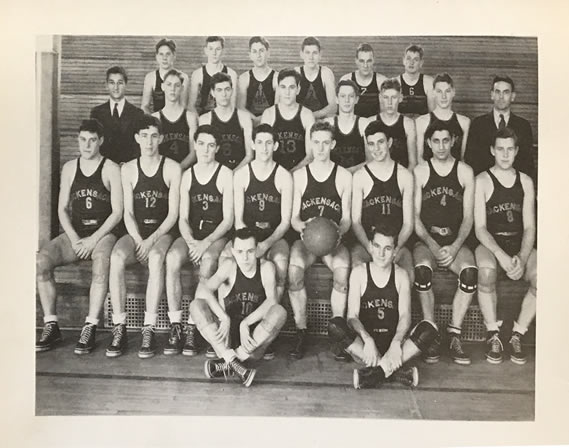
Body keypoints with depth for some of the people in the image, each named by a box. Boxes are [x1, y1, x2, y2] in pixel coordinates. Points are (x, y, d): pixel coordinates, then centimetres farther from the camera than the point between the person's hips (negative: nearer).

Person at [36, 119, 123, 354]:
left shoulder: (111, 169, 0)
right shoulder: (69, 168, 12)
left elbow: (117, 212, -6)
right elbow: (63, 209, 9)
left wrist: (93, 240, -14)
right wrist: (74, 239, -6)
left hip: (103, 233, -4)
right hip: (74, 232, 4)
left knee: (101, 266, -35)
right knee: (40, 262, -21)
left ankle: (90, 330, -28)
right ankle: (51, 326, -11)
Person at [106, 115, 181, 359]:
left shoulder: (172, 168, 3)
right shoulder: (128, 169, 9)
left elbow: (173, 214, -3)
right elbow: (128, 213, 3)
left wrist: (151, 240, -15)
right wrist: (138, 240, -14)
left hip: (163, 232, -2)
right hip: (135, 232, 2)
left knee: (156, 258, -35)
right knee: (116, 256, -30)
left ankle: (149, 329, -31)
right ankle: (119, 327, -24)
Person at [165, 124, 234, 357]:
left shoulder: (225, 174, 0)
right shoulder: (187, 175, 11)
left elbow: (228, 220, -5)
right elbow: (183, 218, 6)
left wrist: (206, 243, -18)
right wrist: (191, 241, -14)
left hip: (217, 235, -3)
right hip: (191, 234, 3)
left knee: (208, 261, -35)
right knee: (172, 257, -29)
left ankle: (192, 327, -26)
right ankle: (175, 327, -23)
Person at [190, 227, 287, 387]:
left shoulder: (266, 267, -3)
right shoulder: (230, 265, -5)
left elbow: (272, 300, -17)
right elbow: (203, 289, -21)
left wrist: (246, 323, -27)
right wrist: (224, 318, -32)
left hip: (254, 340, 0)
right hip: (227, 339, 0)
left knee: (279, 311, -27)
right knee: (196, 305, -21)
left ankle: (226, 363, -25)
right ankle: (234, 363, -32)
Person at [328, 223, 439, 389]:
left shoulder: (401, 275, 5)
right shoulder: (359, 272, 1)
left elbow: (405, 315, -6)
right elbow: (352, 316, -8)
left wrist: (396, 343, -26)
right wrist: (367, 340, -27)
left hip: (393, 341, 1)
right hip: (365, 343, -1)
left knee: (428, 328, -25)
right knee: (335, 325, -29)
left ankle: (378, 371, -28)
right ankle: (396, 370, -30)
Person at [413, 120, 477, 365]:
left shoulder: (465, 172, 8)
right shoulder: (420, 171, 6)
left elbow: (468, 218, 4)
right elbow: (414, 216, 1)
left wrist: (455, 247, -12)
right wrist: (431, 245, -14)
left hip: (456, 241, 1)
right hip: (426, 240, -1)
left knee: (470, 271, -30)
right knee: (422, 269, -33)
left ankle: (454, 336, -17)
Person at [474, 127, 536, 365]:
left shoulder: (525, 181, 10)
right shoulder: (482, 181, 0)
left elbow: (529, 227, 4)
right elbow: (480, 228, -7)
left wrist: (522, 258, -14)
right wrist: (501, 256, -22)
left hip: (520, 245, 4)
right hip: (490, 244, -3)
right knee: (486, 272, -37)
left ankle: (517, 336, -7)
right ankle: (493, 336, -17)